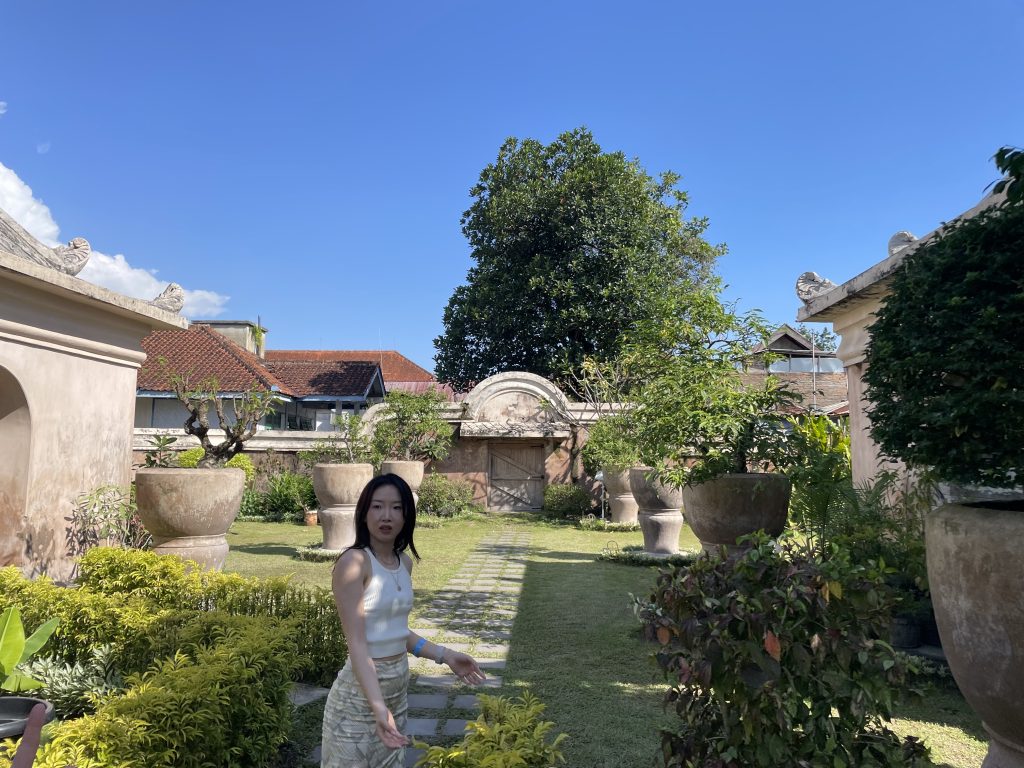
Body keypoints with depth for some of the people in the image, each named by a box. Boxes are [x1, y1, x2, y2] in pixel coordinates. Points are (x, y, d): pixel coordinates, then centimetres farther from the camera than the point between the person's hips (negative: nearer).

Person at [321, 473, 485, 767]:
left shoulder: (405, 562, 4)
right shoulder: (354, 562, -18)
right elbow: (357, 643, -22)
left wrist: (444, 655, 10)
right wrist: (378, 706, -29)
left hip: (399, 685, 7)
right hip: (361, 690, -7)